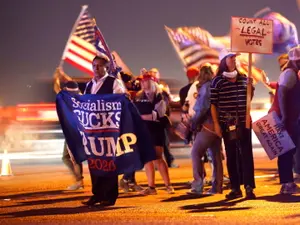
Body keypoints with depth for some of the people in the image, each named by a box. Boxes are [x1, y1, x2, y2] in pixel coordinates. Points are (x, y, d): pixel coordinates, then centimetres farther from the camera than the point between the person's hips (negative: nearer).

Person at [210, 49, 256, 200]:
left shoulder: (243, 78, 9)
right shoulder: (217, 81, -2)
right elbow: (213, 104, -3)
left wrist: (250, 87, -1)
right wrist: (216, 124, -8)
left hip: (243, 121, 2)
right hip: (227, 123, -2)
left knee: (246, 153, -5)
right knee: (231, 155, 5)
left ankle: (249, 187, -6)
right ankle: (235, 188, 12)